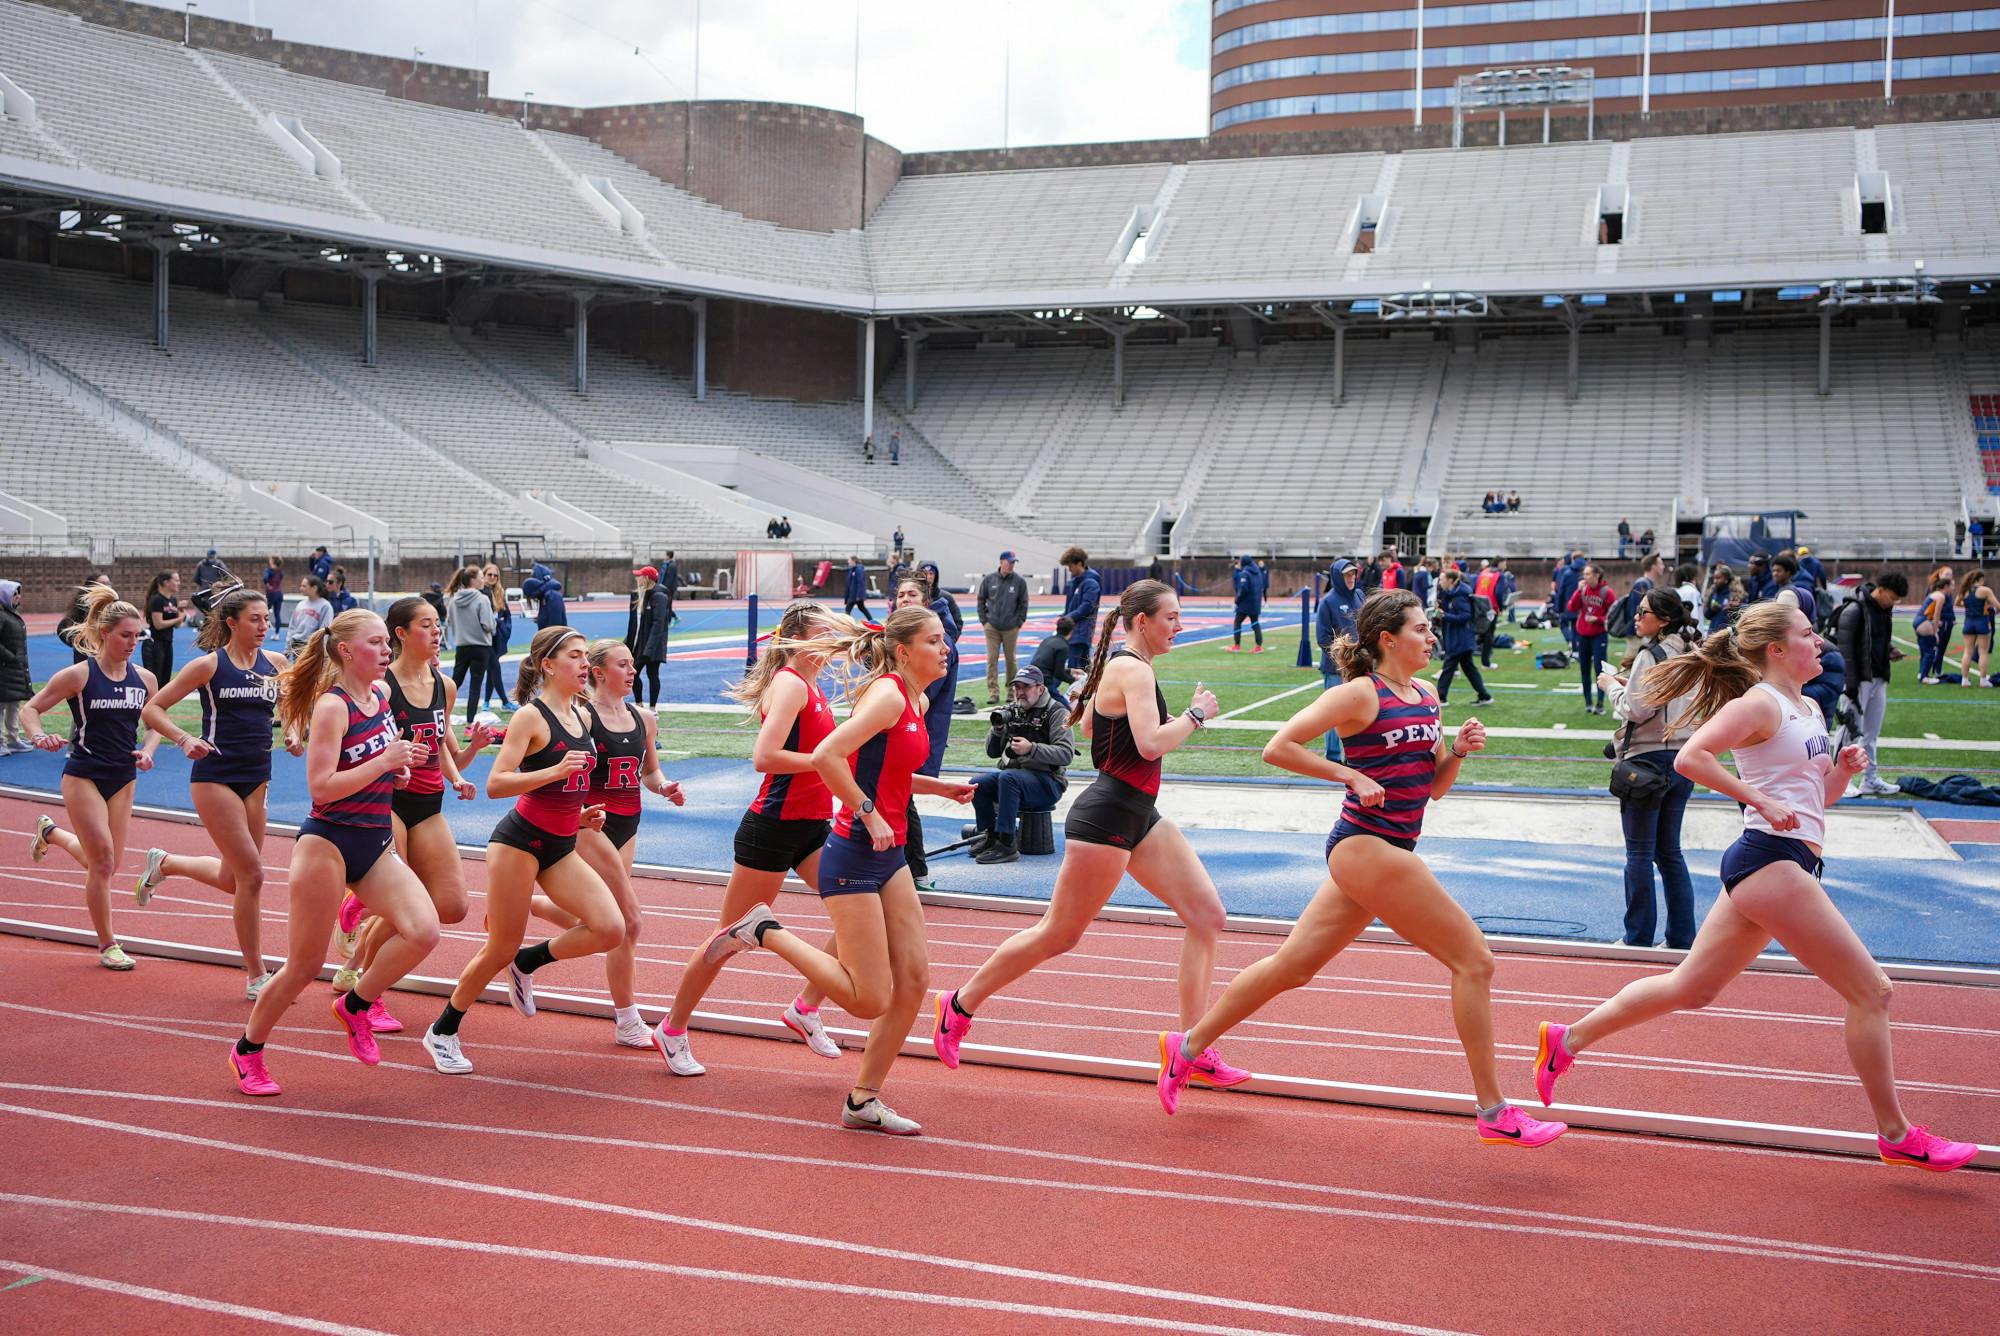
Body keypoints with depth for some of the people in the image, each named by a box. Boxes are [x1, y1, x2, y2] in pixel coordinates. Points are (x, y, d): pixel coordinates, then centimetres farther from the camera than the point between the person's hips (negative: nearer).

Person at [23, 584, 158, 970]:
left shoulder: (144, 678, 1)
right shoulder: (78, 676, -12)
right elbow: (29, 709, -5)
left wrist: (147, 751, -5)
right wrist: (39, 736, -24)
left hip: (123, 779, 5)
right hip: (84, 776, -5)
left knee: (106, 864, 12)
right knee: (103, 861, -7)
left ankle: (50, 832, 42)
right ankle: (108, 945, 8)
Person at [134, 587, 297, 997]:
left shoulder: (275, 663, 5)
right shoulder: (210, 664, -7)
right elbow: (152, 709, -4)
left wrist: (295, 735, -3)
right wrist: (185, 740, -19)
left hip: (256, 778, 6)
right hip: (215, 777, -6)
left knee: (233, 879, 13)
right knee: (251, 874, -9)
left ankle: (164, 863, 43)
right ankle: (256, 976, 2)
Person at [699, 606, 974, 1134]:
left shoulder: (916, 701, 13)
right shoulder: (888, 694, -16)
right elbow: (826, 757, -26)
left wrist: (939, 787, 14)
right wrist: (868, 813, -20)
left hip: (889, 857, 9)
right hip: (854, 857, -9)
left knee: (914, 978, 5)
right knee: (872, 999, -6)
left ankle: (863, 1100, 17)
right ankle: (763, 931, 7)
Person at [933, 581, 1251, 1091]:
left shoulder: (1118, 665, 15)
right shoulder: (1136, 670, -16)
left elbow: (1086, 722, 28)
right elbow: (1151, 743, -28)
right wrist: (1196, 715, -14)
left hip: (1139, 817, 10)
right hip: (1107, 816, -10)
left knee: (1208, 915, 1)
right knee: (1060, 934, 1)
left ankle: (1194, 1049, 3)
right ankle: (960, 1005, 18)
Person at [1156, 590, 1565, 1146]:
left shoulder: (1426, 697, 14)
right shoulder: (1359, 694, -10)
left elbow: (1433, 787, 18)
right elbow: (1278, 747, -12)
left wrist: (1457, 751, 0)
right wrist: (1351, 775, -15)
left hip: (1385, 851, 9)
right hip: (1367, 846, -9)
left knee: (1295, 963, 14)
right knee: (1473, 959, -7)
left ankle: (1188, 1046, 26)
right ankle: (1494, 1113, 0)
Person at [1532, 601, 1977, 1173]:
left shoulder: (1809, 710, 19)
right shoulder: (1759, 704, -9)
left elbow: (1818, 795, 25)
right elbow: (1690, 757, -22)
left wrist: (1843, 769, 6)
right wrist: (1762, 801, -22)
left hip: (1787, 863, 10)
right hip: (1772, 859, -10)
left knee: (1691, 987, 12)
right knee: (1871, 991, -3)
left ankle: (1566, 1040, 17)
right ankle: (1896, 1136, 9)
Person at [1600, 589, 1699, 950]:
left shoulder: (1650, 654, -14)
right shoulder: (1692, 654, 10)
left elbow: (1636, 710, -17)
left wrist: (1612, 685, -1)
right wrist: (1631, 684, 14)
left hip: (1648, 758, -8)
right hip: (1684, 758, 8)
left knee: (1639, 852, 1)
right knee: (1670, 852, 14)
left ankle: (1639, 937, 5)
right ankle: (1682, 938, 15)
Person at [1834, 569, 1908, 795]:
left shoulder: (1885, 610, 9)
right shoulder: (1854, 610, -16)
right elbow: (1845, 649, -17)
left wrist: (1890, 648, 5)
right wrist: (1850, 684, -18)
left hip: (1878, 679, 8)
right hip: (1860, 680, -8)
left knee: (1872, 733, 13)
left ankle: (1870, 779, 20)